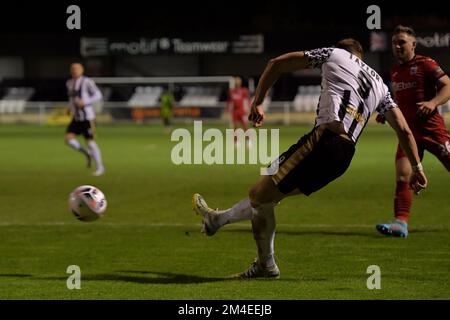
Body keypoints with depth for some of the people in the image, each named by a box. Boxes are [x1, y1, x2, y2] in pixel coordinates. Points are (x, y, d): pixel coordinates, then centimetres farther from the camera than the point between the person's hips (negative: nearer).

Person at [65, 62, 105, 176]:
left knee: (90, 142, -5)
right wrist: (70, 107, 10)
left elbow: (98, 95, -10)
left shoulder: (87, 82, -10)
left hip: (87, 117, -6)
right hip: (76, 118, 6)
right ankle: (87, 153, 14)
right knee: (68, 138, -10)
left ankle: (100, 167, 10)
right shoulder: (69, 83, 11)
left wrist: (85, 102, -21)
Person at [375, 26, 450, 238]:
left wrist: (433, 103, -27)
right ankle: (401, 223, -17)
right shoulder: (395, 72, 15)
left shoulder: (425, 64, -5)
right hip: (408, 131, 5)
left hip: (432, 128, -5)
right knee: (402, 177, -11)